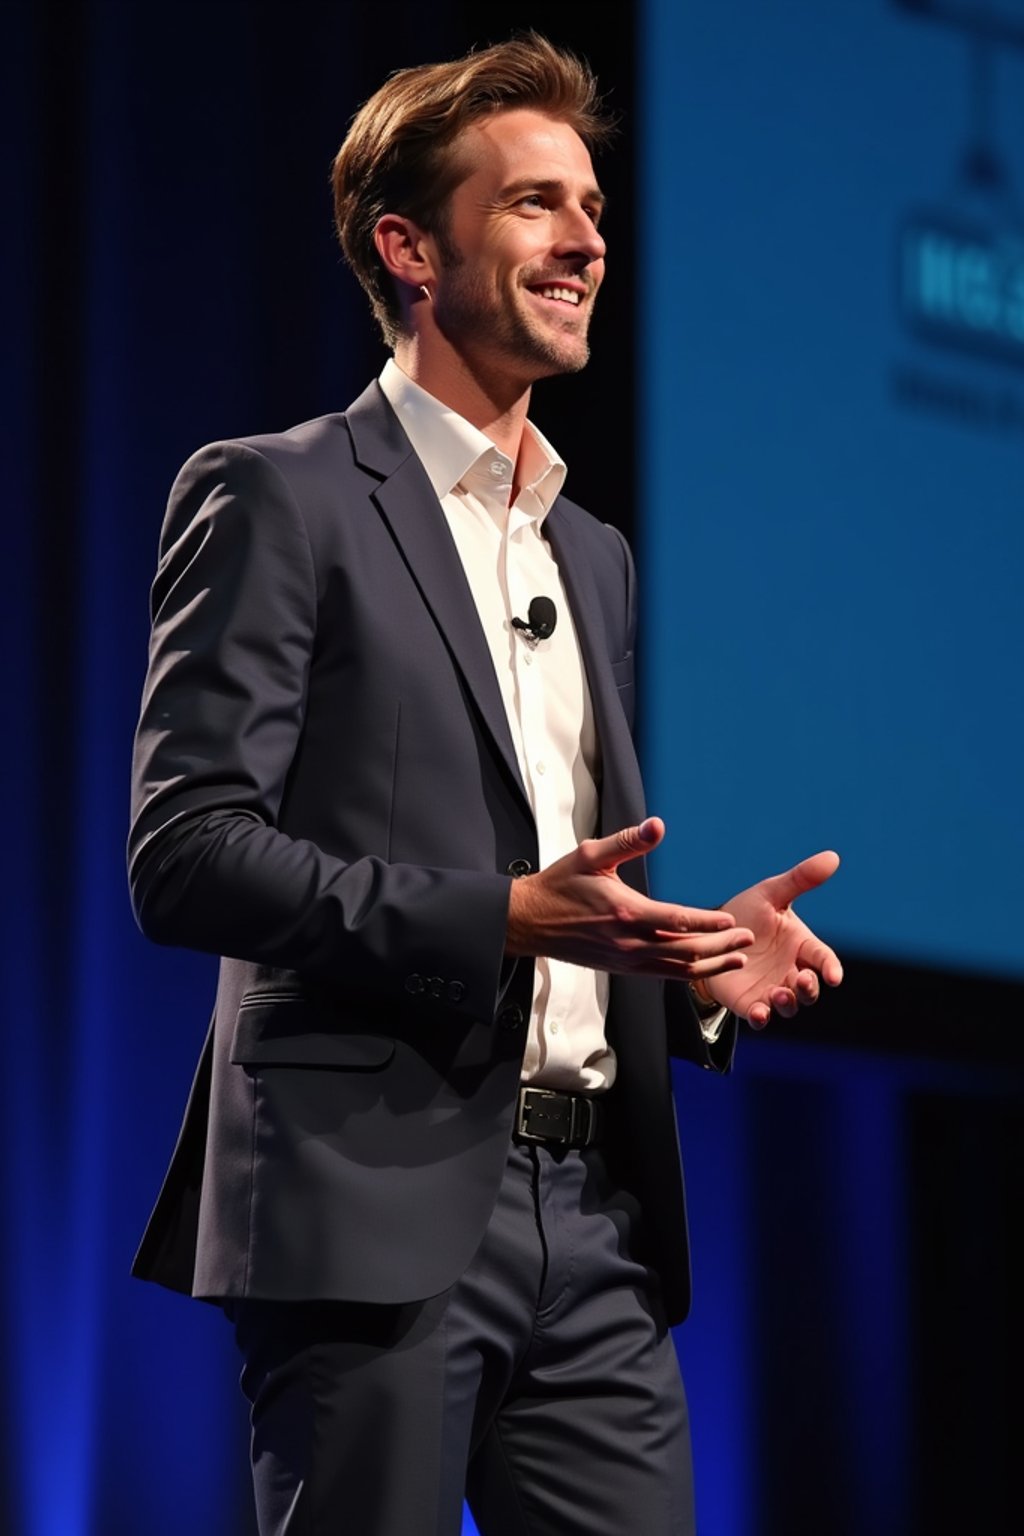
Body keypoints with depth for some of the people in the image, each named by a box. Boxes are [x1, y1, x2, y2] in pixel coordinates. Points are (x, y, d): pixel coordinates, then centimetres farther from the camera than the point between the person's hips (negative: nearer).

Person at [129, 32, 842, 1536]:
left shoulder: (594, 554, 23)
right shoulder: (277, 499, -1)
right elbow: (183, 853, -11)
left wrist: (692, 958, 5)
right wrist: (499, 919, -20)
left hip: (596, 1225, 7)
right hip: (377, 1211, -7)